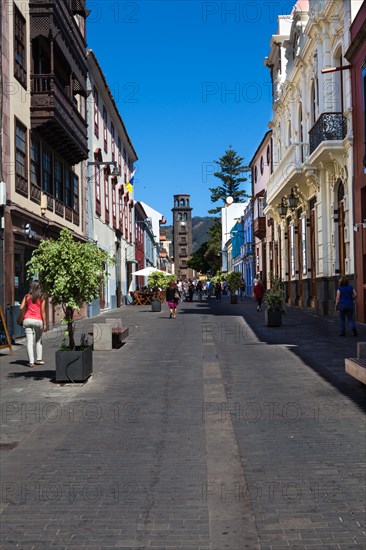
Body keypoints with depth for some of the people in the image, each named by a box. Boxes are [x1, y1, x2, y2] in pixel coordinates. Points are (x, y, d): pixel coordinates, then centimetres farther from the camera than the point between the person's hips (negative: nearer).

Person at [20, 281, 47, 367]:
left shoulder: (27, 296, 5)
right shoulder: (41, 298, 0)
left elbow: (21, 308, 0)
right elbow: (43, 311, -4)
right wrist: (44, 324, -1)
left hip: (28, 320, 1)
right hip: (38, 320, 0)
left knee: (29, 341, -2)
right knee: (38, 340, 19)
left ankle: (31, 361, -8)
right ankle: (38, 359, 17)